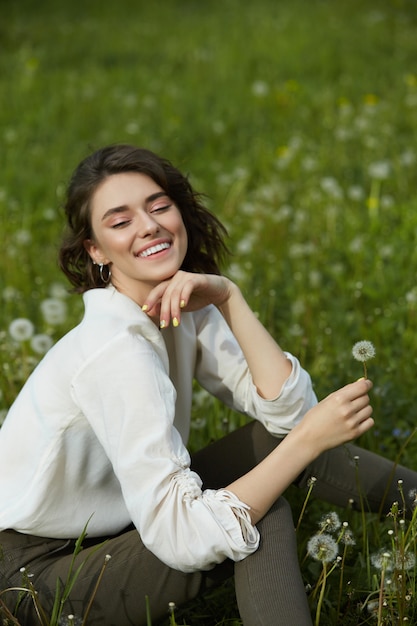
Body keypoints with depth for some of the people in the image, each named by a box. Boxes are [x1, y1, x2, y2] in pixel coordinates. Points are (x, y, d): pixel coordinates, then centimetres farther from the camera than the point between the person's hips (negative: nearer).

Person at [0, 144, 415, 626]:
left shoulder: (186, 311, -4)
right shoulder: (116, 349, -29)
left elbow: (290, 412, -12)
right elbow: (180, 537, -33)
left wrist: (229, 298, -20)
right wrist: (308, 438, -33)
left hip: (123, 527, 8)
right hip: (47, 573, -7)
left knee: (278, 437, -5)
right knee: (262, 516, -24)